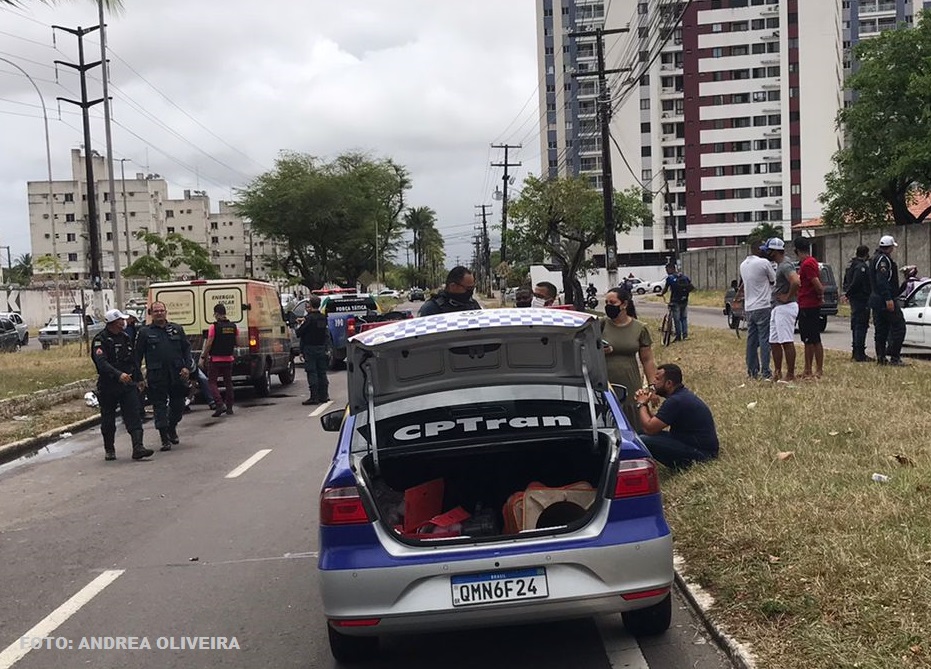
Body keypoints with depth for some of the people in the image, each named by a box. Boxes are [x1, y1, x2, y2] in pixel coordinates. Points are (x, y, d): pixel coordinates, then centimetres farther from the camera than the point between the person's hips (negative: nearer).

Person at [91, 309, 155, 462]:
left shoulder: (125, 337, 12)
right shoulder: (100, 340, -10)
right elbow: (102, 363, -24)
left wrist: (138, 378, 21)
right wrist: (118, 374, -36)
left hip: (128, 384, 5)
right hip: (108, 386, -5)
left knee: (134, 417, -8)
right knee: (108, 420, 8)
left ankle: (138, 448, -14)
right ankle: (109, 449, 23)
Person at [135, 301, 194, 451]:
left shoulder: (177, 329, 11)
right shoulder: (144, 332, 5)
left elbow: (186, 348, 12)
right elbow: (138, 355, 4)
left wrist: (187, 367, -2)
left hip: (177, 374, 2)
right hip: (156, 376, -2)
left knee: (178, 404, 9)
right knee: (160, 406, -2)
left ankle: (172, 428, 35)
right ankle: (165, 439, 1)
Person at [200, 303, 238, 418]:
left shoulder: (214, 326, -13)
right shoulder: (233, 326, 2)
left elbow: (209, 344, -13)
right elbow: (237, 343, 8)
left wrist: (203, 357, -4)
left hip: (215, 359, -5)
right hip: (229, 359, 5)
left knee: (212, 382, 3)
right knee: (228, 382, 12)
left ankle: (220, 405, -13)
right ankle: (229, 408, 13)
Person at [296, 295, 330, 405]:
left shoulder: (309, 318, -14)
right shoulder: (323, 318, 8)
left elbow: (299, 333, -13)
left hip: (310, 348, -7)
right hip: (322, 348, 7)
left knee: (312, 373, -5)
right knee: (322, 372, 12)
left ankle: (314, 397, -6)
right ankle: (323, 395, 16)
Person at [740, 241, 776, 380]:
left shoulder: (743, 265, 9)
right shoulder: (764, 263, -11)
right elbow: (774, 280, 1)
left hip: (749, 308, 7)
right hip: (763, 307, -7)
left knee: (751, 340, 10)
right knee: (765, 340, -4)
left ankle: (752, 370, 14)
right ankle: (765, 372, -5)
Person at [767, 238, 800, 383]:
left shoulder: (785, 266, -16)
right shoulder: (779, 265, 16)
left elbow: (796, 281, -33)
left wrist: (788, 296, -20)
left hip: (785, 307, -11)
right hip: (777, 308, 11)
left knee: (787, 342, -7)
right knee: (774, 342, 13)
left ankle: (790, 374, -3)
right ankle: (777, 373, 19)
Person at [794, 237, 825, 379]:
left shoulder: (807, 264, -17)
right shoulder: (811, 262, 15)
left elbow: (817, 284, -22)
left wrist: (820, 296, -6)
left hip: (809, 307, -10)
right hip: (805, 307, 10)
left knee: (814, 339, -4)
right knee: (808, 340, 14)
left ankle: (819, 370, 1)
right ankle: (807, 370, 20)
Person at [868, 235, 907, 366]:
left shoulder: (875, 258, 17)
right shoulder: (883, 259, -14)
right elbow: (882, 281, -24)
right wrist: (888, 299, -27)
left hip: (875, 300, 10)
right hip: (885, 300, -10)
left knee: (880, 330, 11)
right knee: (898, 327, -6)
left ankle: (881, 357, 12)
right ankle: (894, 357, -8)